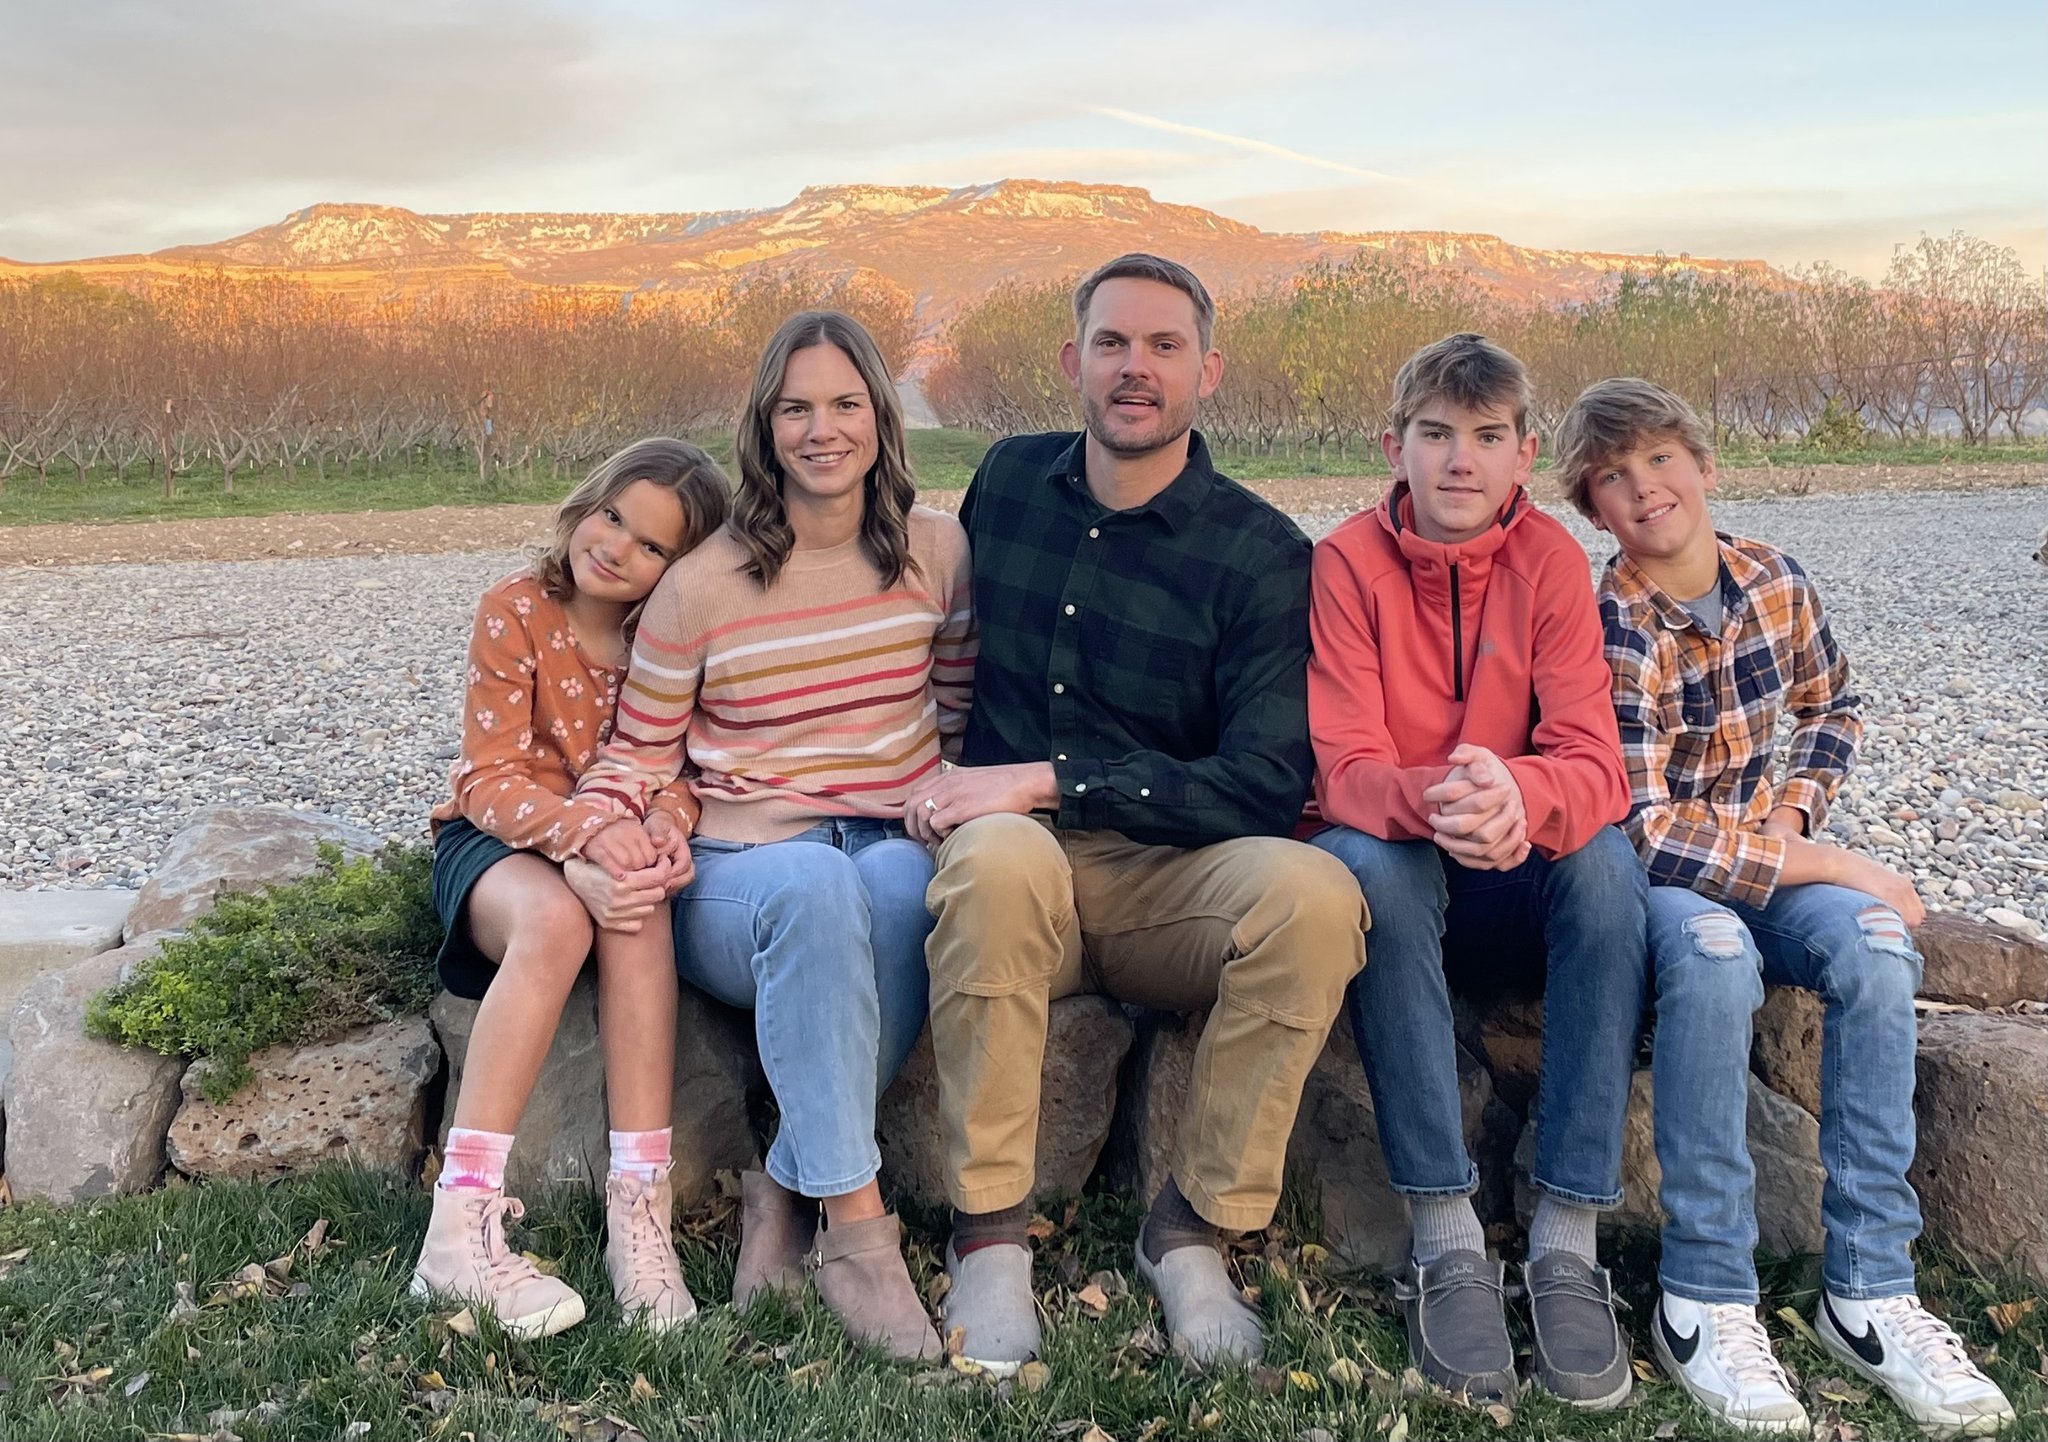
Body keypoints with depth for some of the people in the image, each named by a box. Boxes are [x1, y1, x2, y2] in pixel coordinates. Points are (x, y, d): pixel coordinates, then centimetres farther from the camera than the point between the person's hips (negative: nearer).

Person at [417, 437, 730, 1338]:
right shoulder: (514, 612, -9)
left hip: (617, 847, 2)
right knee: (557, 917, -37)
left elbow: (682, 768, -3)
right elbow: (492, 779, -14)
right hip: (497, 840, -2)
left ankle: (638, 1209, -35)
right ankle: (462, 1226, -37)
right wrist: (591, 829, -33)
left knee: (637, 910, -35)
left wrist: (666, 825, -28)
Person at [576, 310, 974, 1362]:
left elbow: (962, 710, 17)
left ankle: (786, 1192, -22)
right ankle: (853, 1226, -32)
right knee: (814, 886, -40)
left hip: (897, 849, 2)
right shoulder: (701, 584, -1)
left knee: (900, 882, -38)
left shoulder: (936, 550, 7)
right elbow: (642, 749, 6)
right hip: (739, 870, -1)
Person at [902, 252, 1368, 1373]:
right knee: (1000, 853, -36)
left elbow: (1267, 785, -13)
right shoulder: (1007, 481, 10)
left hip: (1171, 881, -1)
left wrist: (1045, 780, -19)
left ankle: (1192, 1227, -13)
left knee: (1314, 893, -33)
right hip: (1019, 873, 1)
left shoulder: (1261, 554, -4)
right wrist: (945, 783, 7)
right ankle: (988, 1235, -21)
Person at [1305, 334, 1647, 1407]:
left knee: (1607, 858, -30)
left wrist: (1517, 795, -41)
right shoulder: (1349, 562, -10)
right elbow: (1344, 772, -18)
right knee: (1361, 859, -34)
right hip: (1398, 881, -1)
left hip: (1517, 888, 2)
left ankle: (1566, 1240, -27)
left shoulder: (1551, 560, -6)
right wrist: (1433, 799, -42)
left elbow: (1594, 766, -16)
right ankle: (1446, 1238, -30)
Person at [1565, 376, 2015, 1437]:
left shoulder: (1775, 583, 1)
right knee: (1714, 950, -38)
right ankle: (1704, 1296, -27)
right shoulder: (1607, 628, -17)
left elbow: (1830, 708, 21)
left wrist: (1795, 810, 1)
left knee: (1876, 943, -26)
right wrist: (1831, 866, -22)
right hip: (1647, 876, -5)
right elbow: (1646, 830, -24)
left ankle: (1868, 1289, -18)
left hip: (1769, 852, 5)